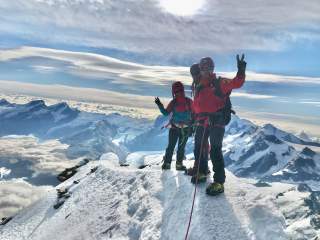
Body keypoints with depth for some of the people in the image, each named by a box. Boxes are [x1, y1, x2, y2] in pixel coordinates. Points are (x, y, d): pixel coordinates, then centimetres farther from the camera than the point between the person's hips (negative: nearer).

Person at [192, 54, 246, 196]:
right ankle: (201, 173, 35)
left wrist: (241, 71, -27)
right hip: (202, 122, 7)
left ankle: (219, 182, -7)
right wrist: (196, 117, 14)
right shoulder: (200, 87, 16)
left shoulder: (219, 83, -2)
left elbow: (236, 83, -13)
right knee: (198, 148, 15)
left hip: (217, 122, -7)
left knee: (215, 151, -13)